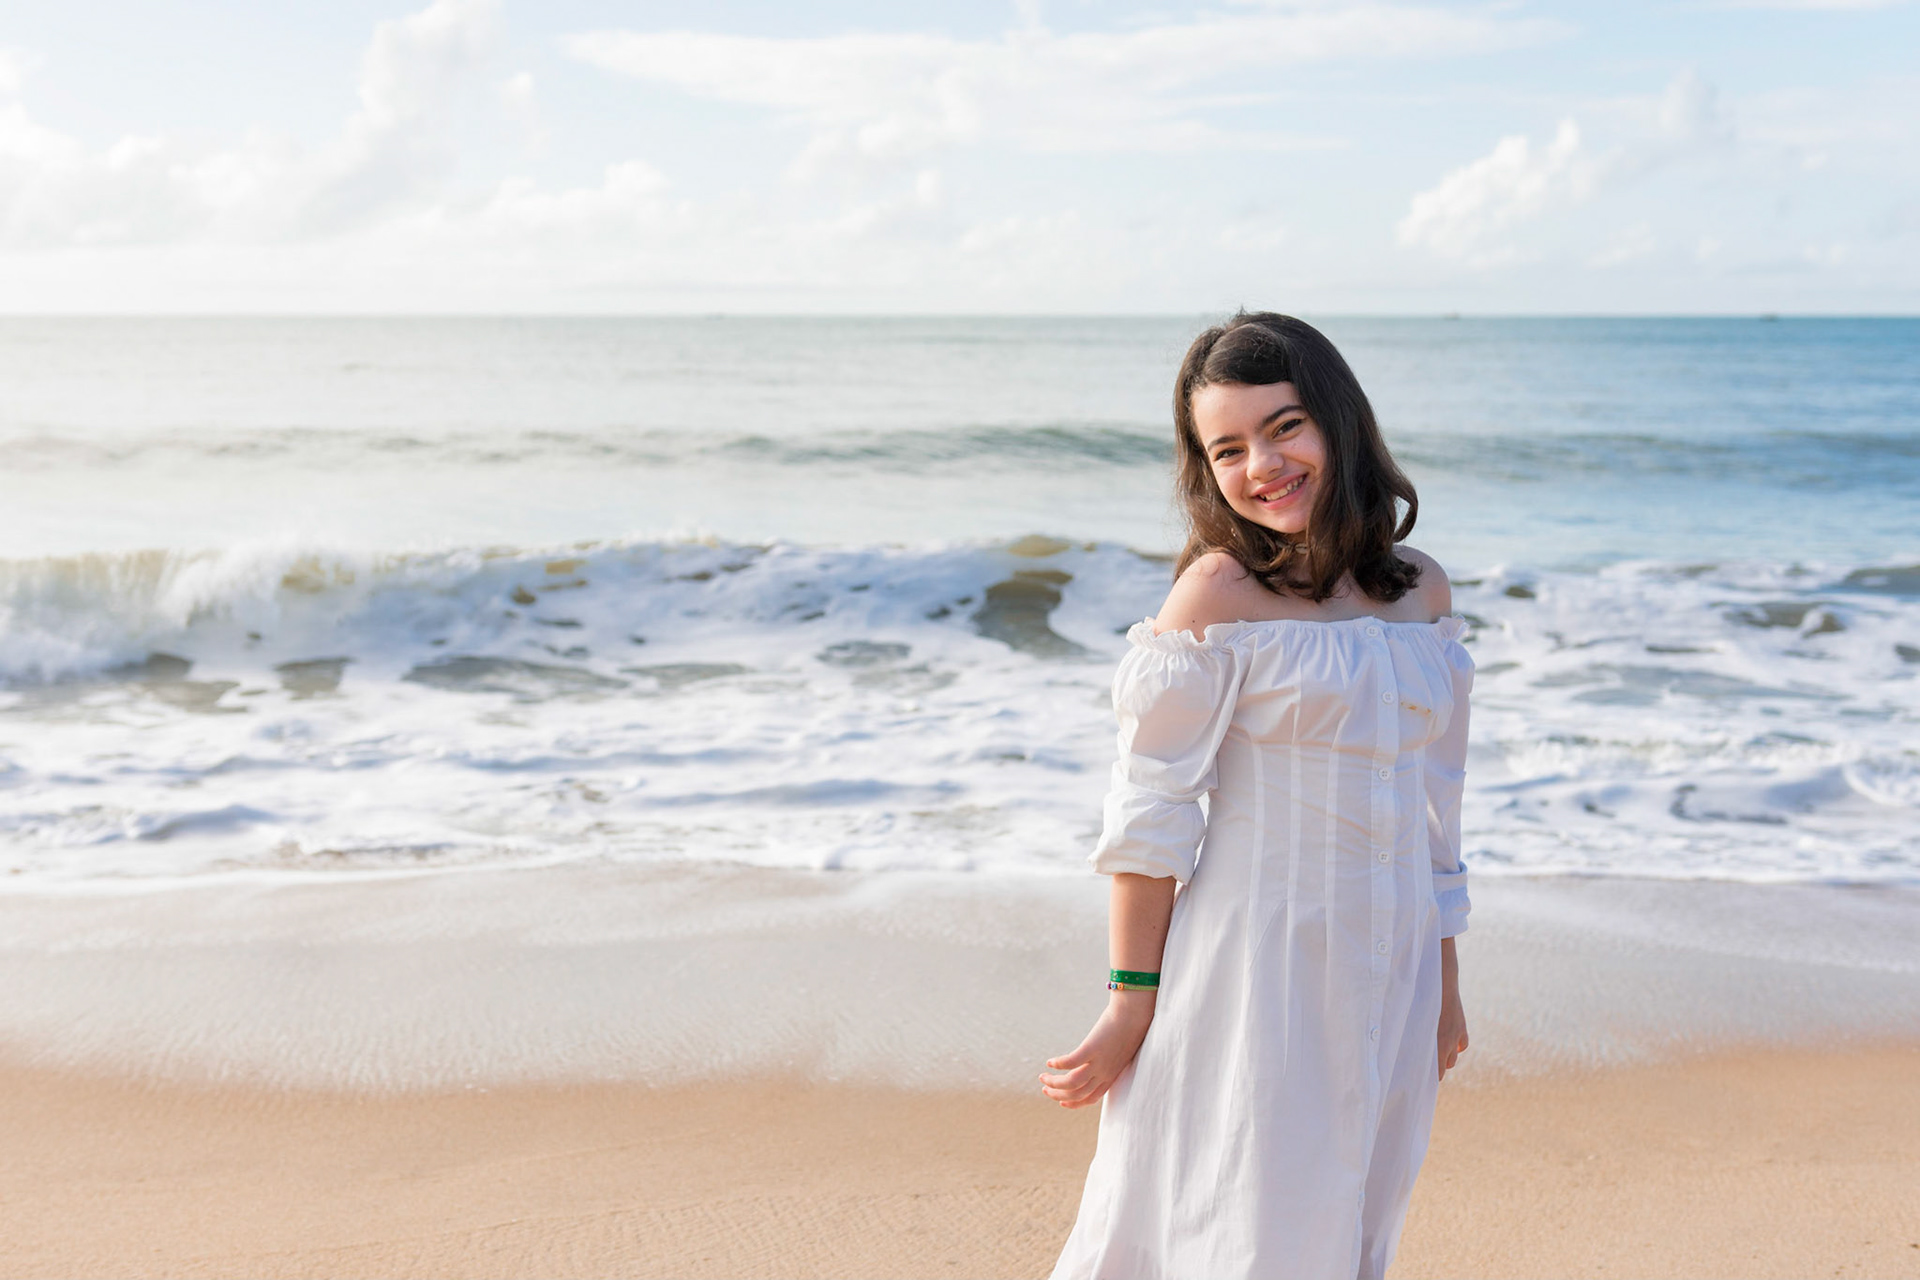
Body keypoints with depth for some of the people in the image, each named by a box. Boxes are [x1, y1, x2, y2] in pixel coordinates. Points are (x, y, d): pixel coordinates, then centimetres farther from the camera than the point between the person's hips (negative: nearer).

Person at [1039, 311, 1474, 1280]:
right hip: (1253, 961, -5)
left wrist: (1444, 980, 16)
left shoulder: (1422, 592, 6)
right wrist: (1131, 999, -11)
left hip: (1387, 977, 5)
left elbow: (1431, 804, 14)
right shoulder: (1217, 595, -10)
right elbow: (1152, 808, -10)